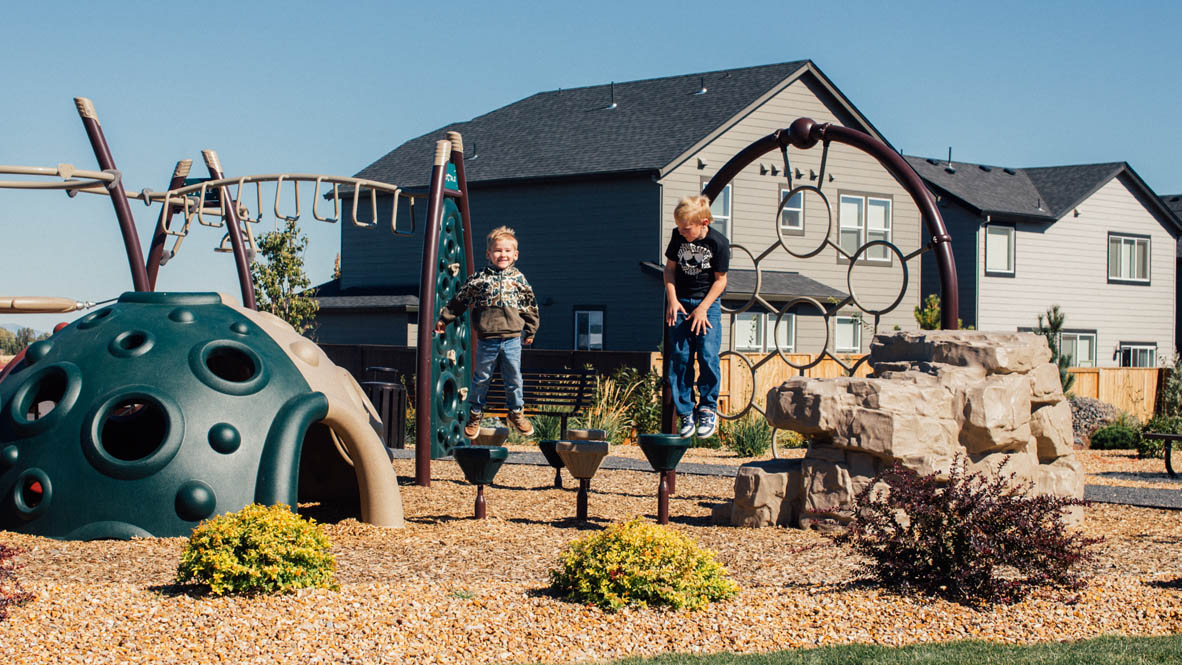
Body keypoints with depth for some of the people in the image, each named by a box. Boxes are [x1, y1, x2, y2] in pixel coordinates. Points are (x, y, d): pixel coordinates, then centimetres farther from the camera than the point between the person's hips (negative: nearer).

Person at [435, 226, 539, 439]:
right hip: (486, 339, -1)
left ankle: (516, 413, 25)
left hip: (512, 339, 1)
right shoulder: (479, 279, 1)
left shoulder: (519, 279, 6)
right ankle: (475, 415, 21)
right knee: (481, 378, 7)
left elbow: (530, 307, 15)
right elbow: (459, 300, 9)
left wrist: (530, 331, 17)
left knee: (514, 378, 8)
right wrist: (444, 319, 10)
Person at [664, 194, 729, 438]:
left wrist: (703, 308, -14)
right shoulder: (678, 237, -5)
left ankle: (708, 408, 3)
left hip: (707, 303, -3)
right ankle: (684, 412, 4)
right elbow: (670, 268, 5)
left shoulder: (719, 243, -14)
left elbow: (720, 280, -7)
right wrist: (672, 300, -6)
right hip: (680, 303, 3)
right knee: (680, 357, -3)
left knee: (708, 354, -13)